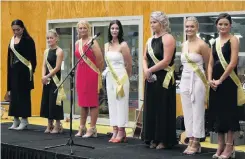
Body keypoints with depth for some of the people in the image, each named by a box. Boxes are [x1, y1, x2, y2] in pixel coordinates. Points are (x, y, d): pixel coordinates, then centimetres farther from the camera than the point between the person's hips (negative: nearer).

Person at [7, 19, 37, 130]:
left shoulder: (28, 40, -7)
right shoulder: (12, 40, 12)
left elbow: (32, 56, -10)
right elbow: (9, 56, 14)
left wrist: (32, 69, -15)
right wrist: (9, 71, 10)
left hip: (23, 71, -7)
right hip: (13, 71, 7)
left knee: (23, 94, -2)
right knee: (13, 94, 9)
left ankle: (24, 120, 5)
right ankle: (16, 120, 17)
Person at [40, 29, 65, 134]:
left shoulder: (59, 51, -8)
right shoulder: (46, 51, 13)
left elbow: (57, 67, -14)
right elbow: (44, 65, 7)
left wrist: (47, 76, -15)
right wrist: (43, 76, -9)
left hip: (55, 80, -7)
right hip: (47, 80, 7)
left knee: (54, 102, -5)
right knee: (46, 101, 9)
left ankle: (58, 126, 3)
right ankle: (49, 125, 17)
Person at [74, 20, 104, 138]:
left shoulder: (92, 42, -9)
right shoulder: (77, 43, 12)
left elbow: (100, 59, -12)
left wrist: (98, 72, -3)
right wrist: (78, 73, 13)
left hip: (91, 74, -7)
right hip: (80, 73, 7)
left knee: (92, 101, -3)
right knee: (82, 101, 12)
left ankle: (92, 129, 1)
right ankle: (82, 127, 19)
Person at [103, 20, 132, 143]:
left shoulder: (123, 45, -8)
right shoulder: (106, 45, 10)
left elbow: (129, 64, -4)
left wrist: (125, 77, 6)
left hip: (121, 77, -6)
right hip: (110, 77, 7)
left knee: (121, 104, -3)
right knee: (112, 103, 7)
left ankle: (121, 133, 2)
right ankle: (115, 131, 13)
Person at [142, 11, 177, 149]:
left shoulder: (168, 38, -10)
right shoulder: (150, 40, 14)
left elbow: (166, 61, -18)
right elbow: (145, 58, 14)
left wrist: (150, 70, -12)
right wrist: (146, 70, -7)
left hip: (164, 79, -8)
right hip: (151, 79, 8)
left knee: (163, 109, -3)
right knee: (151, 108, 9)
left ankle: (164, 140, 4)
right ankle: (154, 138, 17)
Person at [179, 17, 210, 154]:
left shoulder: (202, 45, -9)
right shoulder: (184, 45, 11)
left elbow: (208, 65, -2)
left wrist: (207, 81, 4)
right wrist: (187, 78, 14)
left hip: (197, 80, -7)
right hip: (185, 80, 7)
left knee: (197, 112, -2)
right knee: (187, 112, 7)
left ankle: (196, 143, 4)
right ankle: (191, 141, 14)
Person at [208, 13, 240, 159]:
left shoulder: (233, 40, -6)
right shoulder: (215, 42, 14)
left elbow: (233, 63, -14)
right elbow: (211, 63, 13)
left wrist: (220, 80, -14)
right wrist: (210, 79, -2)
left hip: (228, 80, -7)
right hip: (215, 82, 7)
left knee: (228, 111, -3)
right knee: (217, 111, 8)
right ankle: (221, 146, 16)